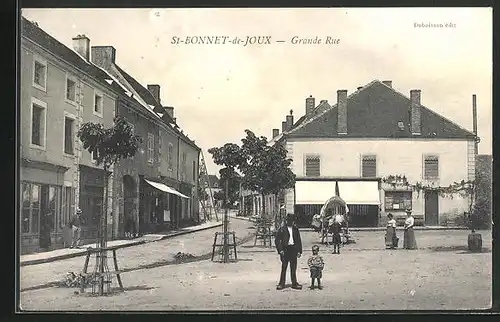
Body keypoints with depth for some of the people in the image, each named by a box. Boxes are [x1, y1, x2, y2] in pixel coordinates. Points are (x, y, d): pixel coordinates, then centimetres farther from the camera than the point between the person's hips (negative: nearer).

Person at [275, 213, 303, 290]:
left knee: (293, 268, 6)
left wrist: (299, 251, 6)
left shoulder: (295, 229, 9)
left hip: (293, 249, 3)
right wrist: (280, 250, -9)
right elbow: (277, 240, -1)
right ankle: (281, 283, 7)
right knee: (284, 267, 0)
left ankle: (294, 283, 13)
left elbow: (299, 240, 13)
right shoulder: (282, 229, -1)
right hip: (285, 249, -3)